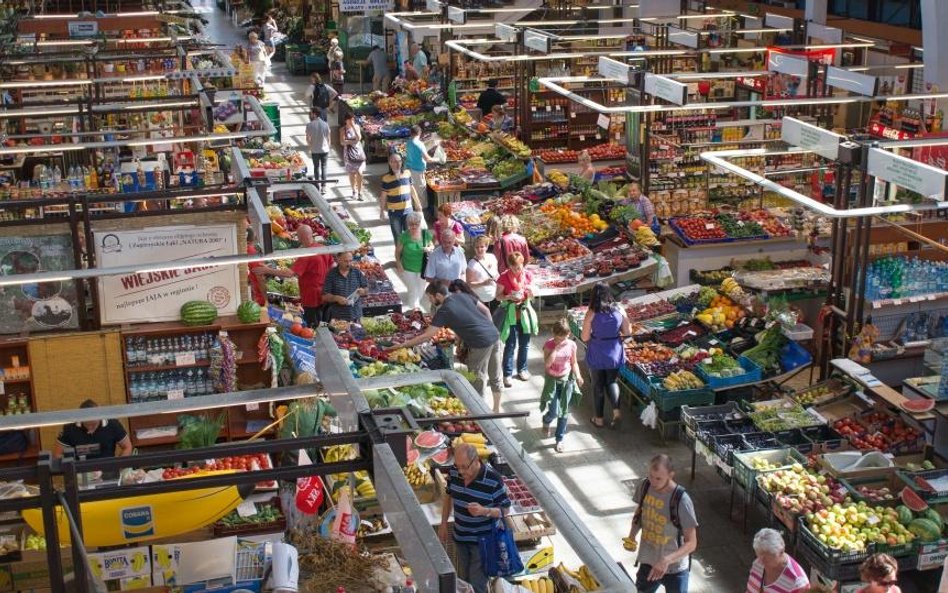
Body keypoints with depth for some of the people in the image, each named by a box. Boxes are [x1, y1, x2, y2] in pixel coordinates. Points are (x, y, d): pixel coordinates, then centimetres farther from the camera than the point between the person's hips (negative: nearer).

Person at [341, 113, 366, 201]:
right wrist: (353, 141, -17)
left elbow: (359, 138, -13)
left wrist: (354, 127, -18)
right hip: (349, 153, 0)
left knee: (359, 173, -9)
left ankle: (359, 193, -3)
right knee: (352, 173, 8)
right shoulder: (343, 129, -4)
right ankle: (354, 191, 24)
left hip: (358, 152, 0)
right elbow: (342, 142, -12)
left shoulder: (357, 127, 1)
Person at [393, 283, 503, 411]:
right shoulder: (463, 295, 9)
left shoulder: (444, 311, -10)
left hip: (481, 344, -8)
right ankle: (496, 410, 33)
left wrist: (402, 345, -5)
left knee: (477, 382, 7)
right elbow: (486, 311, 15)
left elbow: (426, 336, -11)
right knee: (495, 377, 20)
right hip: (495, 335, 8)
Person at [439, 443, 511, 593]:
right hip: (460, 537, 5)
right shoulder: (454, 472, -10)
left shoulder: (493, 479, -25)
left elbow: (505, 510, -15)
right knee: (463, 579, 21)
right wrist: (443, 524, 9)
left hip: (482, 540, -5)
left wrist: (484, 511, -33)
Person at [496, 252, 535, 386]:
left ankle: (522, 369, 30)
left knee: (524, 343, 12)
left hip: (525, 311, 4)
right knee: (510, 345, -1)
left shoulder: (528, 275, -2)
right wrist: (509, 297, -25)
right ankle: (507, 374, 7)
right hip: (510, 313, -4)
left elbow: (531, 295, 7)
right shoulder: (504, 277, -12)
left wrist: (530, 290, -15)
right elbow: (498, 296, -7)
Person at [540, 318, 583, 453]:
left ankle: (560, 439, 17)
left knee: (564, 411, 4)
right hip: (552, 380, -2)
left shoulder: (571, 345, -5)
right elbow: (547, 363, -24)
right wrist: (557, 348, -27)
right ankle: (546, 421, 32)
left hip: (567, 380, 2)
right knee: (554, 411, -6)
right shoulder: (549, 345, -13)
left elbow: (574, 362, 5)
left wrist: (577, 375, -10)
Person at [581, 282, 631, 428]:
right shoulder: (620, 311, -9)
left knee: (598, 386, 14)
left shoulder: (591, 314, -17)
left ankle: (599, 418, 23)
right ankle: (616, 410, 1)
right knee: (612, 382, 21)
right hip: (615, 354, 2)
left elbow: (585, 337, -12)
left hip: (596, 356, -2)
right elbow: (628, 331, 0)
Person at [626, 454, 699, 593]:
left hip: (675, 569, -5)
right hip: (648, 562, 5)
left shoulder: (681, 501, -27)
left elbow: (691, 543, -23)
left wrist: (667, 560, -37)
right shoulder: (645, 486, -11)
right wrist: (632, 535, -9)